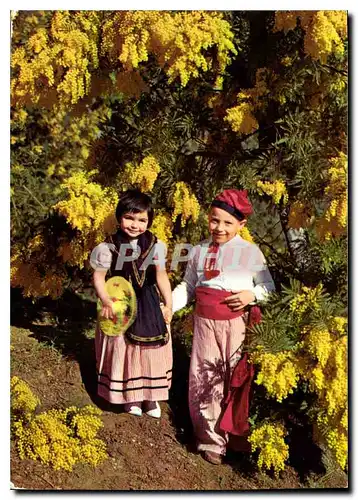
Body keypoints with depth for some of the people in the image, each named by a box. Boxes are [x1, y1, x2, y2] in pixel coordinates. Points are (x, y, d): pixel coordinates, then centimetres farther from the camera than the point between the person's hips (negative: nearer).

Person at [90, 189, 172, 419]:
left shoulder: (155, 246, -6)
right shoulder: (109, 247, -11)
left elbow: (161, 276, -1)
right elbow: (99, 276, -5)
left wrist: (168, 304, -5)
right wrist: (106, 301, -17)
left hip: (149, 307, 2)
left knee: (151, 349, 10)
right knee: (124, 349, 9)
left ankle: (150, 395, 28)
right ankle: (130, 395, 28)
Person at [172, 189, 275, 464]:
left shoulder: (251, 252, -2)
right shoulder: (199, 251, 7)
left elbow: (269, 286, 4)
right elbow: (188, 287, 11)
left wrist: (253, 294, -15)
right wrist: (168, 306, -2)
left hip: (237, 324, -3)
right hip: (205, 322, 3)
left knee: (236, 380, 4)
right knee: (204, 381, 4)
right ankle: (212, 440, 17)